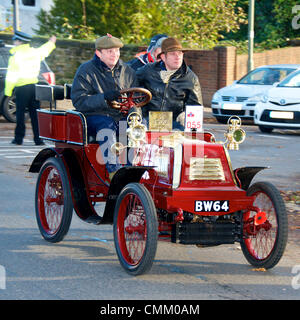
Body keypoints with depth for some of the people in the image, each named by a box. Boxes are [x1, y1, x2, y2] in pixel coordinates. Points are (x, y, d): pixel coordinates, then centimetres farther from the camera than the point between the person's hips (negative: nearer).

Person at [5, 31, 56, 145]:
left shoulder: (16, 55, -8)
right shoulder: (35, 52, 9)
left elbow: (11, 75, -10)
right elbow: (44, 50, 33)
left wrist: (8, 91, -8)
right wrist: (51, 43, 52)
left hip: (21, 87, -5)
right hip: (34, 86, 5)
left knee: (20, 113, 0)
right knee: (35, 113, 6)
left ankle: (19, 138, 0)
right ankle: (38, 139, 4)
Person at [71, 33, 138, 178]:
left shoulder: (127, 71, 15)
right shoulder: (86, 71, 1)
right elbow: (78, 101, -9)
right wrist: (104, 98, -23)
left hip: (121, 116, 4)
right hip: (94, 116, -4)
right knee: (107, 127, -37)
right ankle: (114, 173, -42)